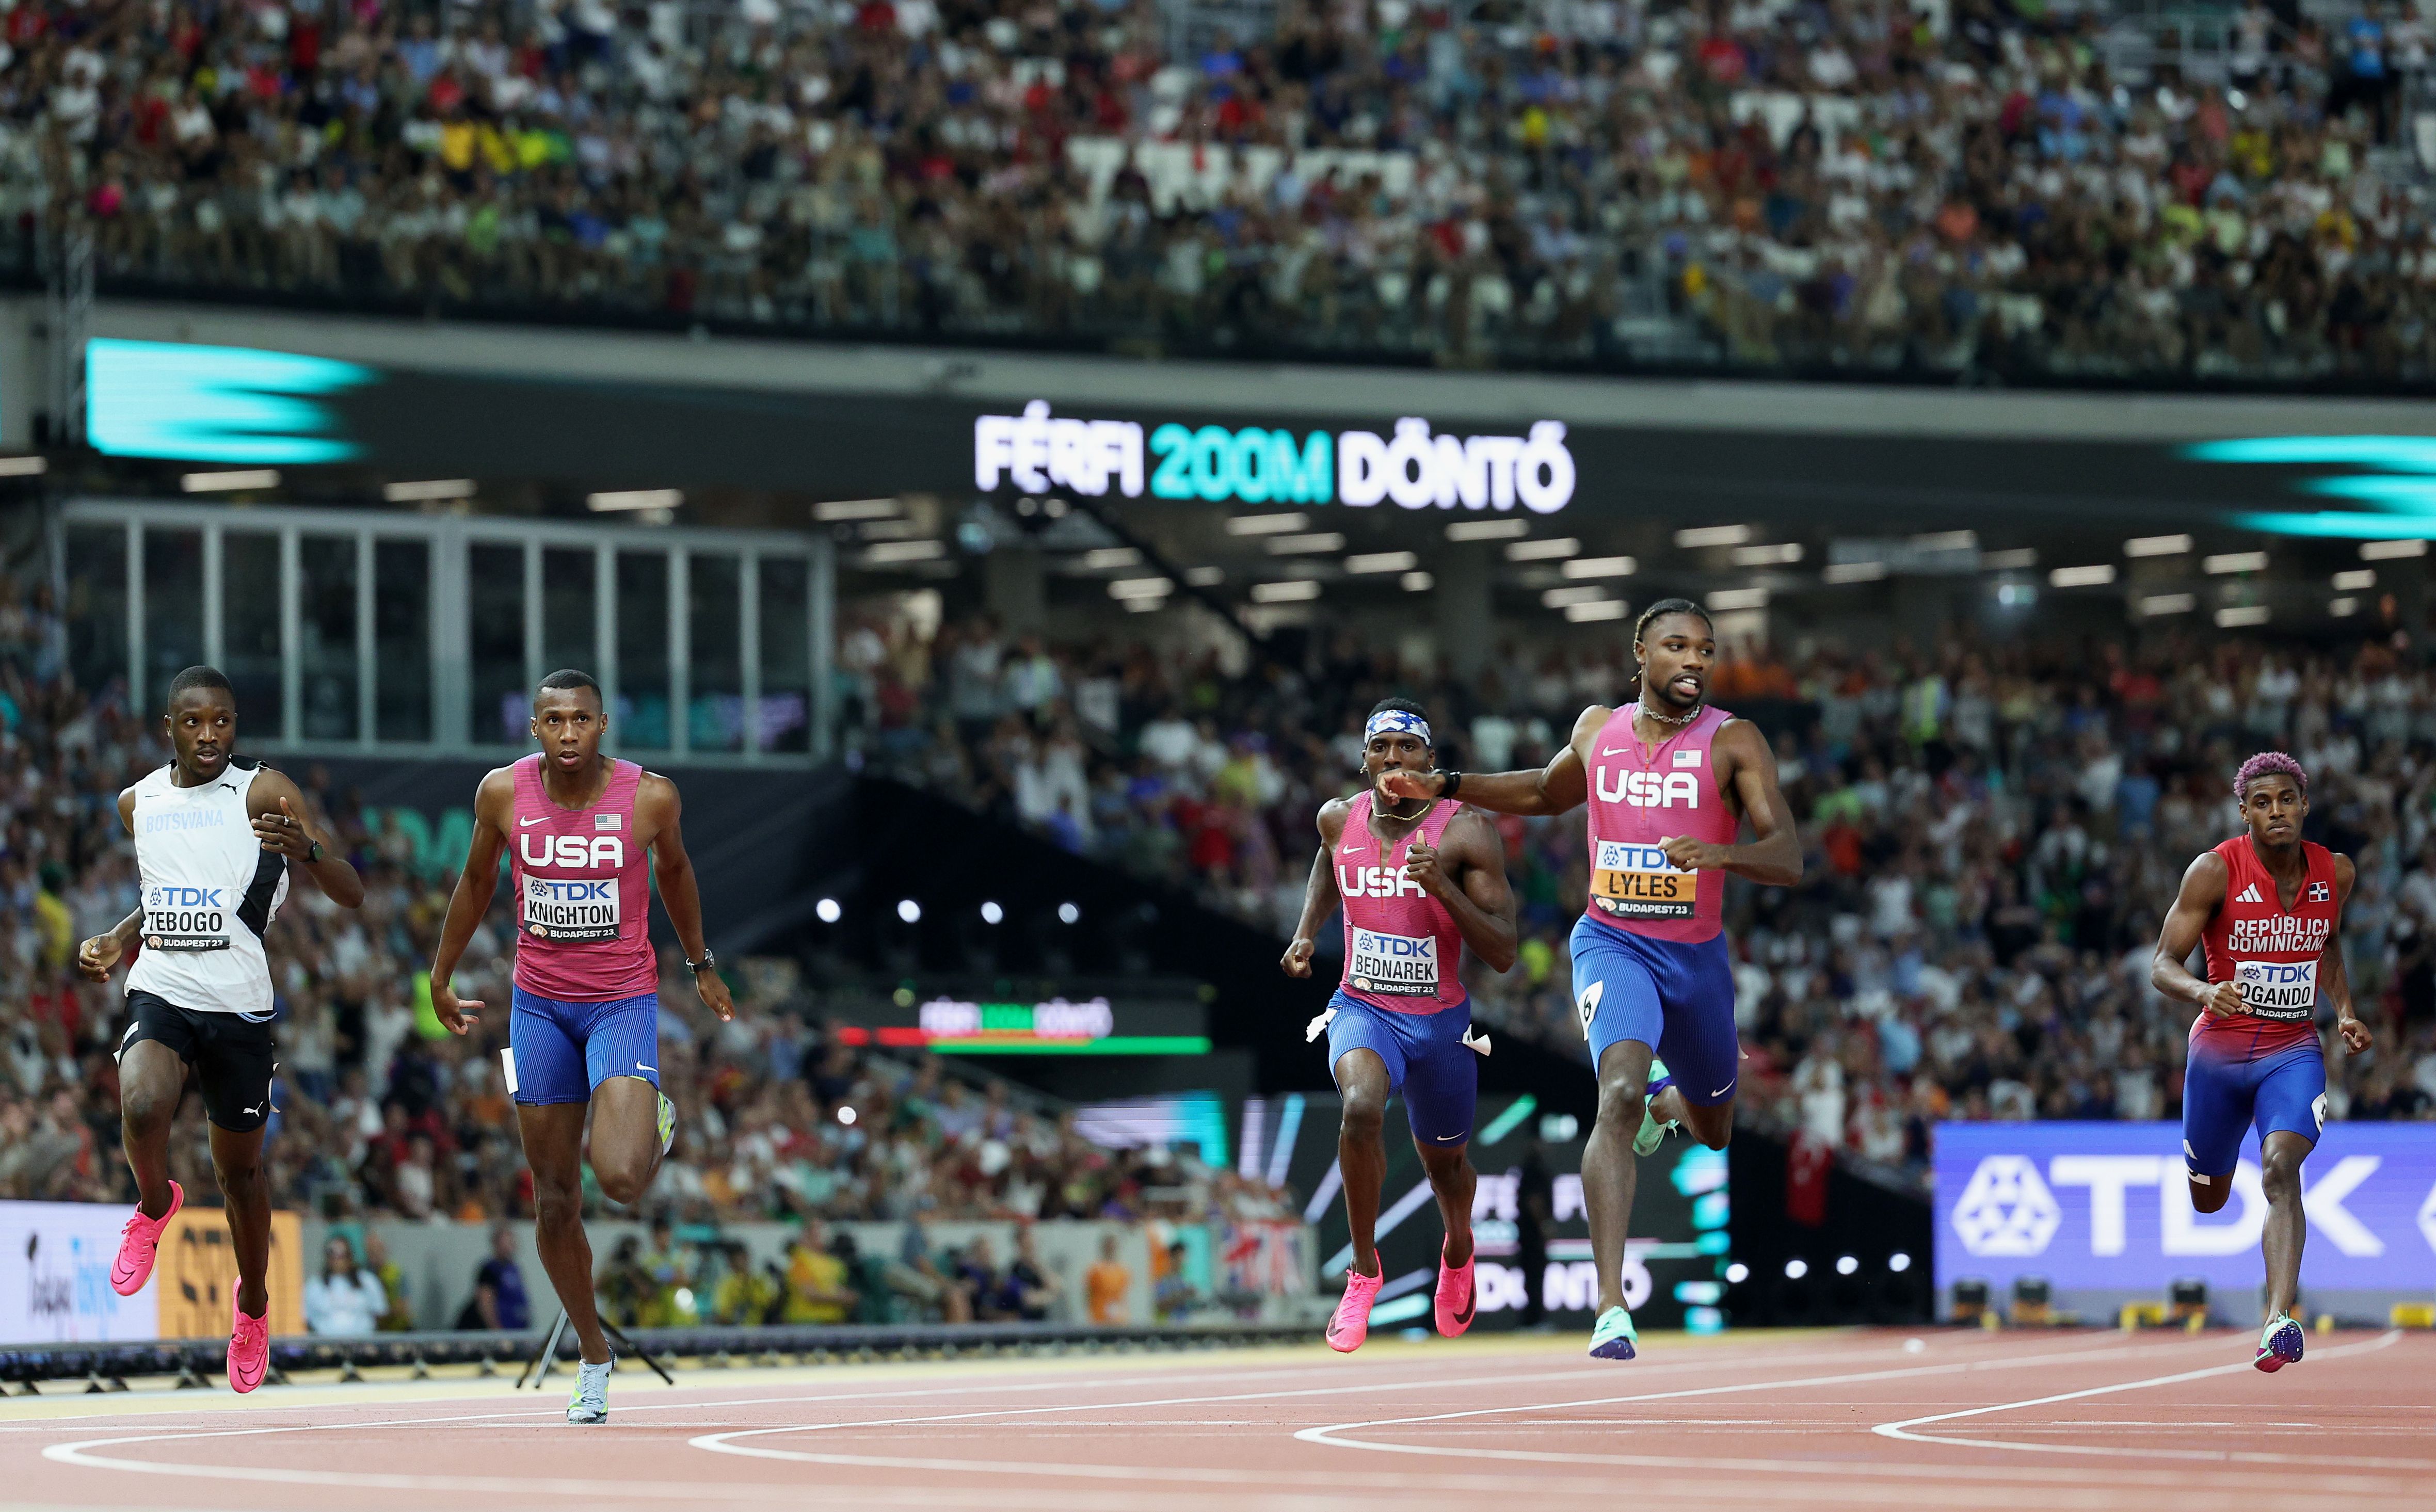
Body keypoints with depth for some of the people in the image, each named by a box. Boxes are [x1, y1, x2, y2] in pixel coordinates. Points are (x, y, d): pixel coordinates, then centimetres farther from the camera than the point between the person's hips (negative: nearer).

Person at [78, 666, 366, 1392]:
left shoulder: (264, 793, -7)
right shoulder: (138, 803, 7)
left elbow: (351, 895, -13)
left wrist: (306, 850, -33)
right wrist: (116, 941, 9)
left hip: (238, 1004, -2)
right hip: (159, 993, 2)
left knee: (240, 1166, 12)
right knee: (142, 1108, -30)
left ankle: (253, 1301, 38)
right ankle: (155, 1206, 3)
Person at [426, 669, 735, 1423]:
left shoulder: (649, 795, -13)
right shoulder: (504, 792, -9)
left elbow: (674, 871, 9)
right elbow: (477, 881, 10)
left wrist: (701, 966, 20)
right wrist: (441, 977, 18)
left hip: (624, 1001, -2)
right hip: (539, 1003, 2)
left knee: (619, 1177, -21)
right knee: (555, 1200, 5)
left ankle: (656, 1127, 17)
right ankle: (592, 1355, 24)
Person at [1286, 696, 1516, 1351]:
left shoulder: (1466, 834, -15)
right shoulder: (1340, 819, -4)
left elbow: (1503, 954, -18)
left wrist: (1443, 886, -30)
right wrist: (1305, 933, 9)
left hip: (1441, 1022, 0)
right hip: (1362, 1009, 0)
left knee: (1444, 1160, 20)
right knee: (1361, 1107, -33)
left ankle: (1458, 1252, 57)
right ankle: (1364, 1269, -17)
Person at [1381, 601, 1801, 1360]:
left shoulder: (1734, 742, -10)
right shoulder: (1597, 729, 1)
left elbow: (1788, 860, -19)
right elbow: (1548, 792, 25)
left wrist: (1719, 853, -39)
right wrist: (1444, 785, 15)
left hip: (1698, 955, 1)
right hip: (1614, 944, -1)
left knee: (1711, 1129, 21)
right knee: (1619, 1096, -27)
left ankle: (1666, 1098, 62)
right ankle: (1611, 1308, -32)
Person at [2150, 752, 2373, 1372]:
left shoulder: (2335, 873, 0)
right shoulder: (2215, 872, -13)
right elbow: (2163, 966, -14)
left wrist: (2344, 1012, 7)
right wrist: (2204, 992, -35)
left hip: (2293, 1050, 1)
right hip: (2219, 1049, 0)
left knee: (2281, 1170, -25)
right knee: (2208, 1202, 13)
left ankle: (2280, 1320, -36)